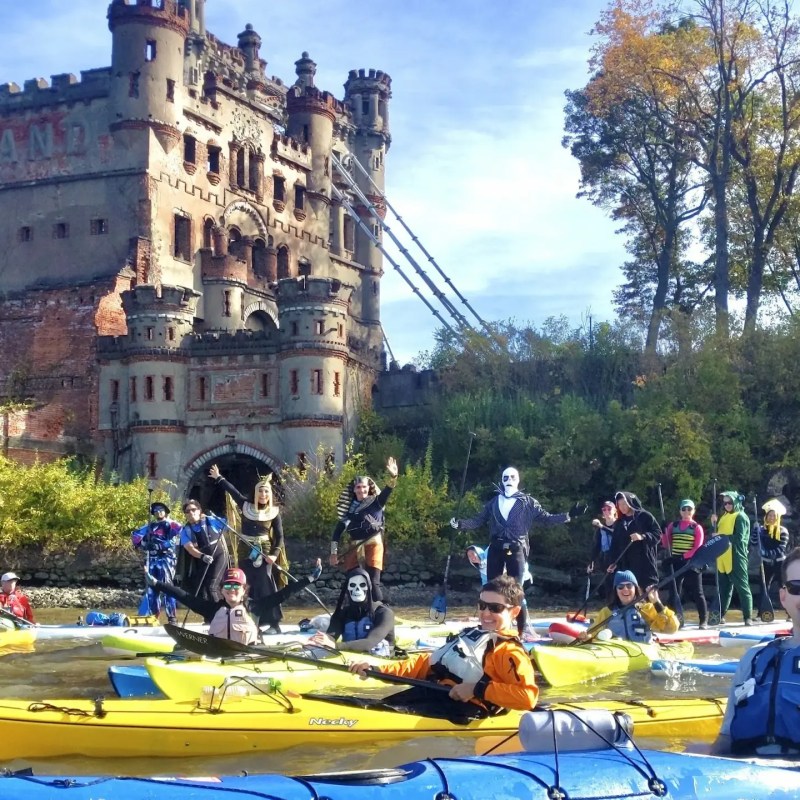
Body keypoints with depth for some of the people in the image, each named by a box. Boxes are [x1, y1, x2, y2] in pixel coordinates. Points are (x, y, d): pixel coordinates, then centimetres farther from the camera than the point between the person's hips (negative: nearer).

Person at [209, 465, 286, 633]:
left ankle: (275, 624, -7)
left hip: (264, 553, -3)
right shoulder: (246, 506, 3)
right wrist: (219, 478, 14)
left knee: (265, 586, -8)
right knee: (247, 587, 5)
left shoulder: (274, 513, -2)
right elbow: (233, 491, 11)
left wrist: (275, 554, -11)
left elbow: (280, 536, 0)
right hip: (245, 552, 3)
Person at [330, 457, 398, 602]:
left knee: (373, 581, -12)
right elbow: (338, 529, 10)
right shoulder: (349, 507, 10)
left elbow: (386, 492, -19)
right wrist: (334, 553, 5)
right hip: (355, 546, 4)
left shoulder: (376, 502, 1)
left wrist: (393, 477, -39)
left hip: (373, 543, -4)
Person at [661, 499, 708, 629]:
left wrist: (683, 557, -20)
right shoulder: (673, 525, 9)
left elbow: (698, 548, -10)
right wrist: (664, 532, -10)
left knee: (696, 593, 1)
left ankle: (704, 620, 9)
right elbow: (666, 544, 7)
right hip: (675, 563, 3)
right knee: (673, 592, 4)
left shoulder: (697, 527, -1)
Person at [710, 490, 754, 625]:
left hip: (736, 559, -8)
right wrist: (714, 524, 4)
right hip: (723, 559, 8)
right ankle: (720, 615, 18)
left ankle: (748, 617, -2)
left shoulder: (741, 517, -7)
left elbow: (739, 538, -17)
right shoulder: (725, 516, 18)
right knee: (723, 588, 13)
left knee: (742, 588, -4)